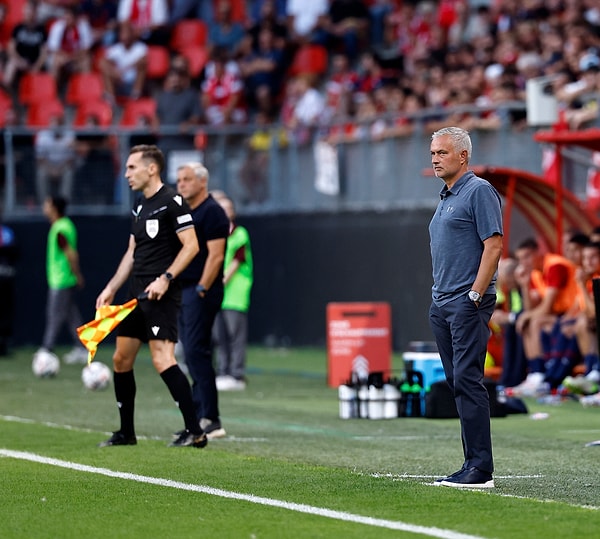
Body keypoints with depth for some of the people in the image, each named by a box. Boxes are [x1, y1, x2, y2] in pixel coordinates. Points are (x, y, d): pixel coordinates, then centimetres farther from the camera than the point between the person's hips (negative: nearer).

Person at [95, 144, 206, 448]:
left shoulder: (171, 202, -9)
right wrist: (111, 289, 18)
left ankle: (195, 432, -17)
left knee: (162, 359, -18)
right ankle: (126, 433, 21)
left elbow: (191, 245, -15)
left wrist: (165, 278, -22)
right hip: (137, 293, 9)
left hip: (161, 295, -9)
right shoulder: (139, 206, 17)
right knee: (121, 359, 11)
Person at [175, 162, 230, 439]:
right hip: (184, 291, 10)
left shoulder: (211, 211, -10)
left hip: (201, 292, -10)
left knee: (196, 352, -14)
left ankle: (211, 420, -14)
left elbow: (215, 255, -17)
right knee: (193, 354, 9)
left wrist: (201, 289, -21)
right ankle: (200, 418, 12)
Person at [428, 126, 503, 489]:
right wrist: (439, 298, 16)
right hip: (442, 305, 10)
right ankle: (475, 465, 10)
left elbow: (494, 245, -15)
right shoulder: (446, 197, 20)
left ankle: (480, 469, -15)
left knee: (468, 381, -13)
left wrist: (475, 296, -18)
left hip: (468, 303, -10)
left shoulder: (479, 191, -8)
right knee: (458, 384, 8)